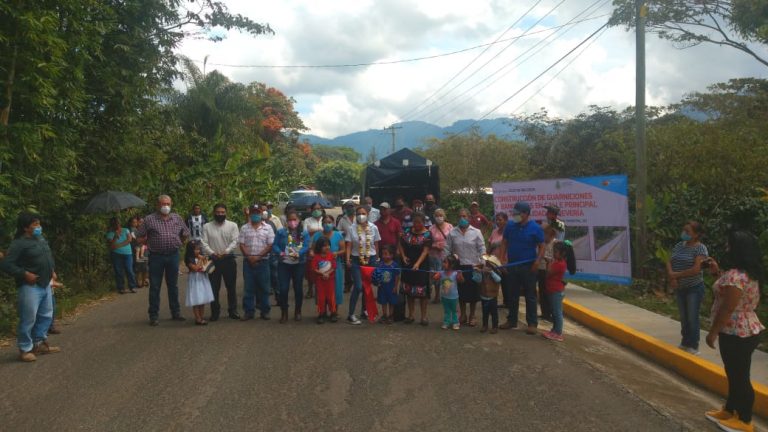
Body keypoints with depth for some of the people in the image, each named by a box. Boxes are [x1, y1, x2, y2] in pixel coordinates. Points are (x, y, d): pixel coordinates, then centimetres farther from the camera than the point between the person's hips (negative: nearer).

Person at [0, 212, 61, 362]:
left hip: (45, 285, 9)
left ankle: (40, 343, 28)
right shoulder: (19, 243, -14)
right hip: (30, 287, -8)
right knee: (28, 319, -2)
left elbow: (49, 256, 26)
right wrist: (25, 274, -21)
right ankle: (25, 349, 9)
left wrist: (52, 270, 14)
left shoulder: (41, 239, 11)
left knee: (46, 316, 15)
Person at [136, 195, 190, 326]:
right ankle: (153, 316, 11)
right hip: (156, 256, -3)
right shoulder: (149, 219, -3)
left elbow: (185, 234, 16)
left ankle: (176, 313, 22)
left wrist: (176, 244, 10)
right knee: (154, 287, 3)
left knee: (173, 286, 13)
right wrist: (151, 244, -2)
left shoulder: (177, 218, 7)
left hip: (173, 255, 3)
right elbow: (140, 237, -1)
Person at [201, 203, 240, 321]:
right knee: (214, 288, 5)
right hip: (213, 260, 0)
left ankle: (232, 311, 17)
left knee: (231, 287, 7)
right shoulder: (207, 227, 4)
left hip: (229, 259, 0)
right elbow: (204, 243, -4)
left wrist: (225, 252, -20)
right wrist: (212, 253, -19)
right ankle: (215, 312, 15)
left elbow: (235, 242, -7)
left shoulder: (232, 225, 2)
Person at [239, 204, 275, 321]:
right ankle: (248, 311, 12)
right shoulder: (244, 228, 6)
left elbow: (270, 245, -4)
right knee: (248, 288, 5)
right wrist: (249, 257, -10)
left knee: (264, 288, 4)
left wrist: (258, 257, -11)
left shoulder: (267, 228, 1)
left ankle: (265, 311, 13)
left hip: (263, 261, -1)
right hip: (248, 262, 1)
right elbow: (242, 244, 2)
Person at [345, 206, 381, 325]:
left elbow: (376, 244, 6)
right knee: (358, 287, -11)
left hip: (371, 259, 2)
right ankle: (351, 315, -4)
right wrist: (348, 258, -14)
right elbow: (349, 245, -3)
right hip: (356, 260, -2)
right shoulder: (351, 229, -4)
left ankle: (364, 310, 28)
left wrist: (377, 258, 5)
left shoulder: (373, 228, 1)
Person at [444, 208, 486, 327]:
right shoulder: (452, 233, 2)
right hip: (459, 266, 1)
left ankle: (472, 316, 20)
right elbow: (447, 249, 4)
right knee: (461, 291, 9)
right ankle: (463, 315, 24)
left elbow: (481, 249, -3)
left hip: (473, 266, -1)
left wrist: (483, 263, -13)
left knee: (473, 292, 5)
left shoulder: (476, 232, -2)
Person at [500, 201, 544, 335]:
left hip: (528, 267, -4)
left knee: (530, 296, 3)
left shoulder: (535, 228, -8)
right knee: (512, 295, 13)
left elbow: (542, 247, -4)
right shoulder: (510, 226, 1)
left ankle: (532, 323, 10)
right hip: (512, 265, 4)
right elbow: (505, 243, 8)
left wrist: (537, 261, -18)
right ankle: (512, 320, 24)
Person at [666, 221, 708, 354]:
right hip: (679, 288, 6)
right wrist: (671, 277, -14)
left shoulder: (700, 248, -14)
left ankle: (693, 346, 13)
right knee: (683, 317, 15)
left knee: (692, 318, 1)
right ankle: (685, 343, 28)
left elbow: (696, 269, -22)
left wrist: (676, 275, -15)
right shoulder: (678, 246, 6)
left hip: (694, 288, -6)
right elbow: (669, 262, 5)